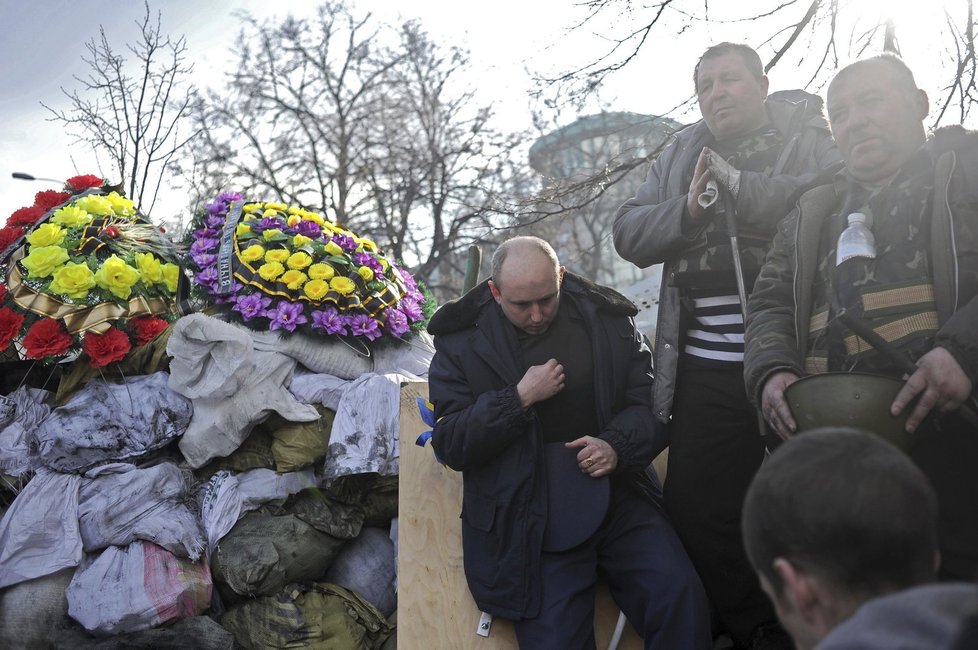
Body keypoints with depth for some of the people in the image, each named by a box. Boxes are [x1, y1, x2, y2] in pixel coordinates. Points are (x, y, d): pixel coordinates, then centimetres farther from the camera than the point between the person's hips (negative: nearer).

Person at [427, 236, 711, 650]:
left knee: (681, 598, -17)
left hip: (616, 495, 2)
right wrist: (520, 398, -15)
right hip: (530, 518, -1)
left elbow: (648, 401, 8)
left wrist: (618, 445, -13)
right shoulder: (460, 341, -1)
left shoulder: (609, 320, 5)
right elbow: (450, 446, -4)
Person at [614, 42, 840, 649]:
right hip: (708, 366, 5)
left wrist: (741, 186, -14)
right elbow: (629, 233, 11)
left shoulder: (809, 138, 5)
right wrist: (687, 210, -6)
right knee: (697, 507, 4)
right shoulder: (679, 155, 19)